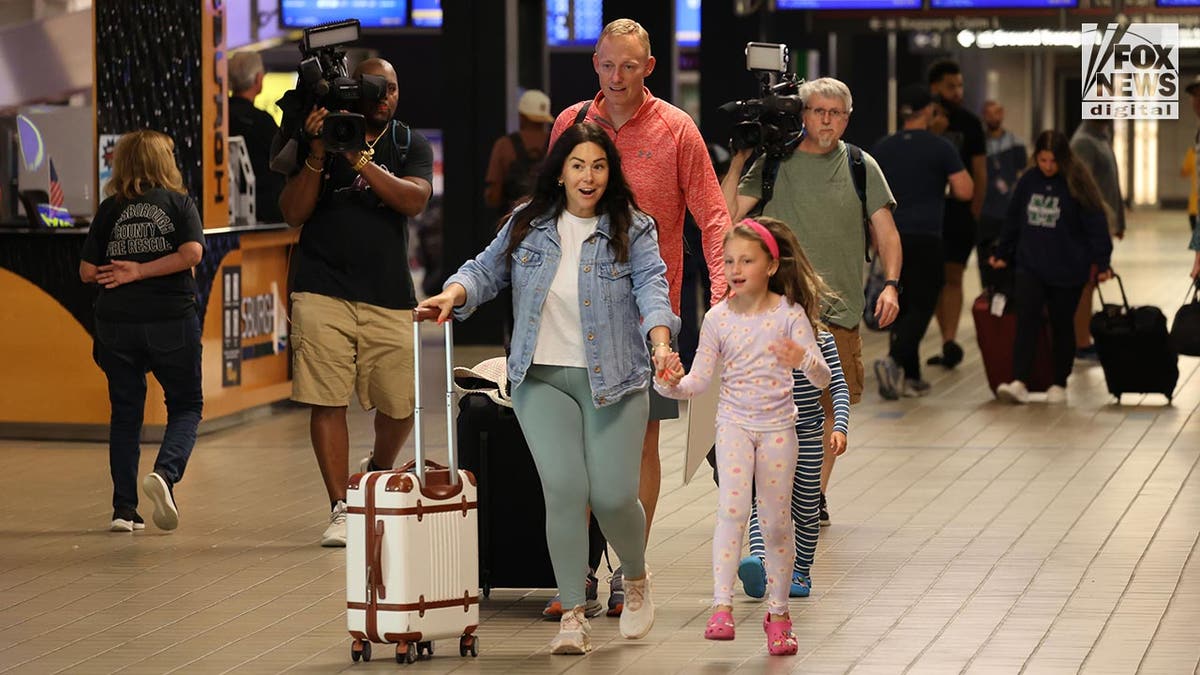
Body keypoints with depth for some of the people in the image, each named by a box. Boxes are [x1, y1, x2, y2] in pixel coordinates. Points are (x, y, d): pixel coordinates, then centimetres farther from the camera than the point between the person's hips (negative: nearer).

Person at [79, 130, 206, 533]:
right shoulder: (178, 203, 1)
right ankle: (166, 472, -17)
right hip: (171, 321, -2)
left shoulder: (109, 209, 5)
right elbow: (192, 252, -15)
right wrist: (141, 271, -8)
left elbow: (88, 271, 1)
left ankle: (124, 509, 6)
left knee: (125, 412, 11)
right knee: (186, 405, 10)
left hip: (117, 322, 2)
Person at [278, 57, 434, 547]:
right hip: (323, 291, -1)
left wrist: (360, 161, -19)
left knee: (400, 405, 3)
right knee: (327, 400, -7)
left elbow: (414, 200, -10)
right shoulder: (321, 135, 5)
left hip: (389, 297, 2)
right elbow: (293, 213, -1)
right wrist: (317, 155, -14)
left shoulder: (411, 146, 10)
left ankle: (377, 470, 35)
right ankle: (340, 510, 0)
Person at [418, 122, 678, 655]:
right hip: (543, 380, 1)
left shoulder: (631, 230, 1)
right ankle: (573, 615, -4)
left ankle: (636, 579, 27)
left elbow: (651, 285, -12)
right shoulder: (527, 226, 8)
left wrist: (660, 340, -30)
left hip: (612, 382, -1)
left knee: (613, 496, -6)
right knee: (564, 490, -12)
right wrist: (456, 292, -11)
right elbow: (488, 270, 11)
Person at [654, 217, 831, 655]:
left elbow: (822, 378, -12)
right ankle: (722, 607, -22)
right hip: (734, 423, 0)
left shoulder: (789, 314, -7)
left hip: (778, 427, 0)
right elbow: (699, 380, -1)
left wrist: (803, 360, -34)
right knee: (733, 507, -19)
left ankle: (778, 613, 19)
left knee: (776, 522, 5)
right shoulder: (718, 318, -2)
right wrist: (671, 385, -22)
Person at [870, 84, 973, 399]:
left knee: (903, 305, 12)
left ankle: (911, 376, 13)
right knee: (921, 306, -3)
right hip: (925, 239, -5)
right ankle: (893, 360, -25)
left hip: (891, 237, 5)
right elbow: (964, 192, -10)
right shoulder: (939, 148, -6)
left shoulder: (881, 149, 7)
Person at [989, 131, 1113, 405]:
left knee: (1062, 325, 8)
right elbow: (1013, 221, 15)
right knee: (1026, 321, -12)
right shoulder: (1028, 182, 4)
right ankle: (1019, 383, -20)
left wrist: (1102, 262, -10)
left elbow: (1096, 224, -6)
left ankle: (1059, 384, 20)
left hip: (1067, 270, -2)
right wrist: (1002, 255, 20)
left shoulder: (1076, 184, -7)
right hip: (1030, 266, 2)